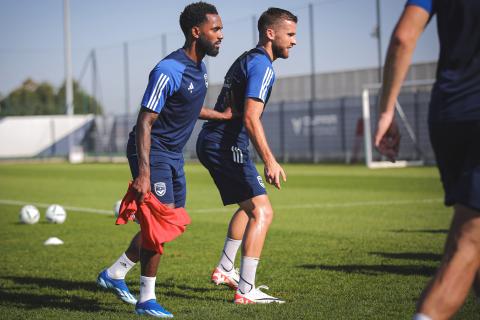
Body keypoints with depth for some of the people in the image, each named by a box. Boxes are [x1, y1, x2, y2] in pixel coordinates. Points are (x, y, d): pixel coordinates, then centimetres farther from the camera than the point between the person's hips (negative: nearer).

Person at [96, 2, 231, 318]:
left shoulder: (199, 68, 7)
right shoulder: (168, 71, -22)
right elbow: (144, 122, -25)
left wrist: (224, 116, 31)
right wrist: (143, 173, -31)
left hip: (173, 154, 10)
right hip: (152, 151, -10)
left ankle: (115, 273, 24)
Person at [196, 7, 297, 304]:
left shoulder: (246, 60, 19)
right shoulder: (262, 65, -13)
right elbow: (251, 118, -24)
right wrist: (270, 161, -28)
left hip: (210, 142, 11)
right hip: (226, 145, -11)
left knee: (248, 207, 27)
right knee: (262, 212, -14)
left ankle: (224, 270, 34)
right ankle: (245, 290, -17)